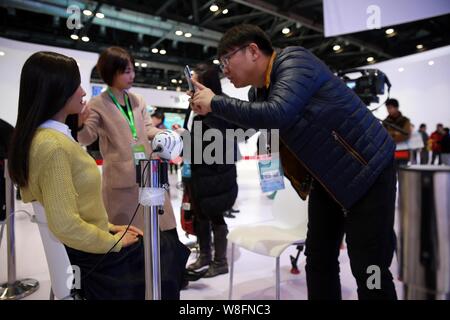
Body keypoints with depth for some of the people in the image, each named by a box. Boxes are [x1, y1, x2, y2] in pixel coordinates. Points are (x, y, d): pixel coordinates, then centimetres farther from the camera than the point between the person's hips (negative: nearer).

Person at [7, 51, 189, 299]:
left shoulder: (38, 137, 7)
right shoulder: (52, 145, -25)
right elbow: (66, 224, -29)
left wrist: (108, 227, 9)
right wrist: (114, 241, -14)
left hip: (85, 242, 9)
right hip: (91, 254, -9)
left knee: (166, 246, 16)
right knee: (169, 252, 8)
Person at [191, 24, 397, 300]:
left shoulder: (294, 60, -19)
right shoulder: (258, 92, 6)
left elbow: (277, 114, -36)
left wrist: (216, 103, -25)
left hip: (367, 170, -8)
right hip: (327, 178, 9)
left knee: (369, 270, -3)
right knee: (318, 259, 13)